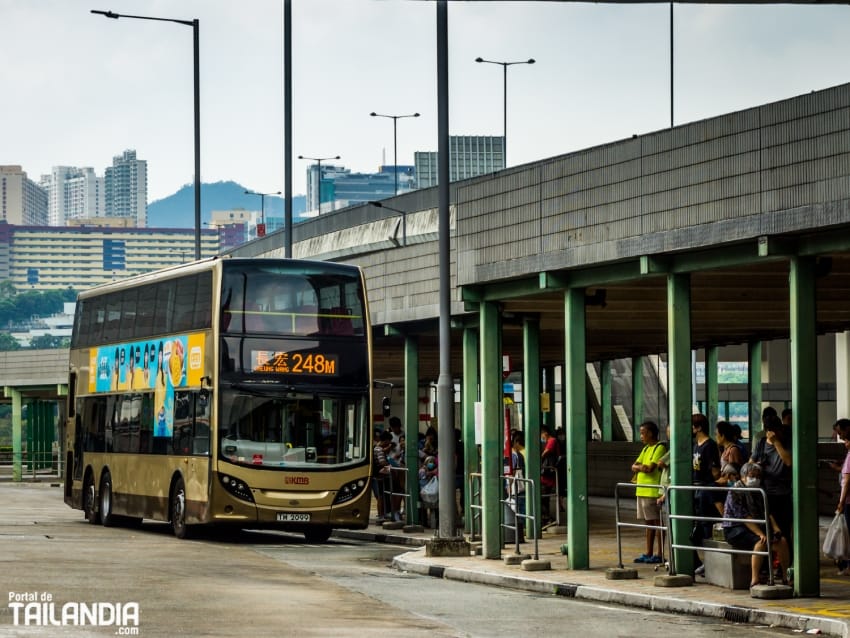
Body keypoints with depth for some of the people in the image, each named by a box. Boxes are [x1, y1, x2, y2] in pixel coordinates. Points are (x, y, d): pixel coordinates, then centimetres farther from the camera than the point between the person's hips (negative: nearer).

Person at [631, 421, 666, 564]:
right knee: (649, 522, 12)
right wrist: (641, 467, -7)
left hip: (653, 492, -9)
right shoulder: (646, 449, 19)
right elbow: (634, 466, 14)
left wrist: (639, 467, 0)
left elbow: (651, 467, -18)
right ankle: (648, 554, 16)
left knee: (657, 522, -5)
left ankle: (660, 555, -4)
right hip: (642, 491, 9)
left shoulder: (659, 448, -9)